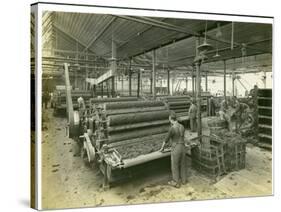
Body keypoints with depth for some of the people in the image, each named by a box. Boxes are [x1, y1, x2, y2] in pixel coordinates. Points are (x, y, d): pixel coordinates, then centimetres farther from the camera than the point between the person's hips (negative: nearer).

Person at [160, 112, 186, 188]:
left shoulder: (172, 128, -22)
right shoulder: (182, 127, 2)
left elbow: (166, 140, -11)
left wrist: (162, 148, 6)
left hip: (175, 150, -7)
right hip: (182, 148, 7)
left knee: (175, 166, 10)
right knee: (182, 165, 22)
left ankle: (176, 183, 24)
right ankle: (183, 179, 38)